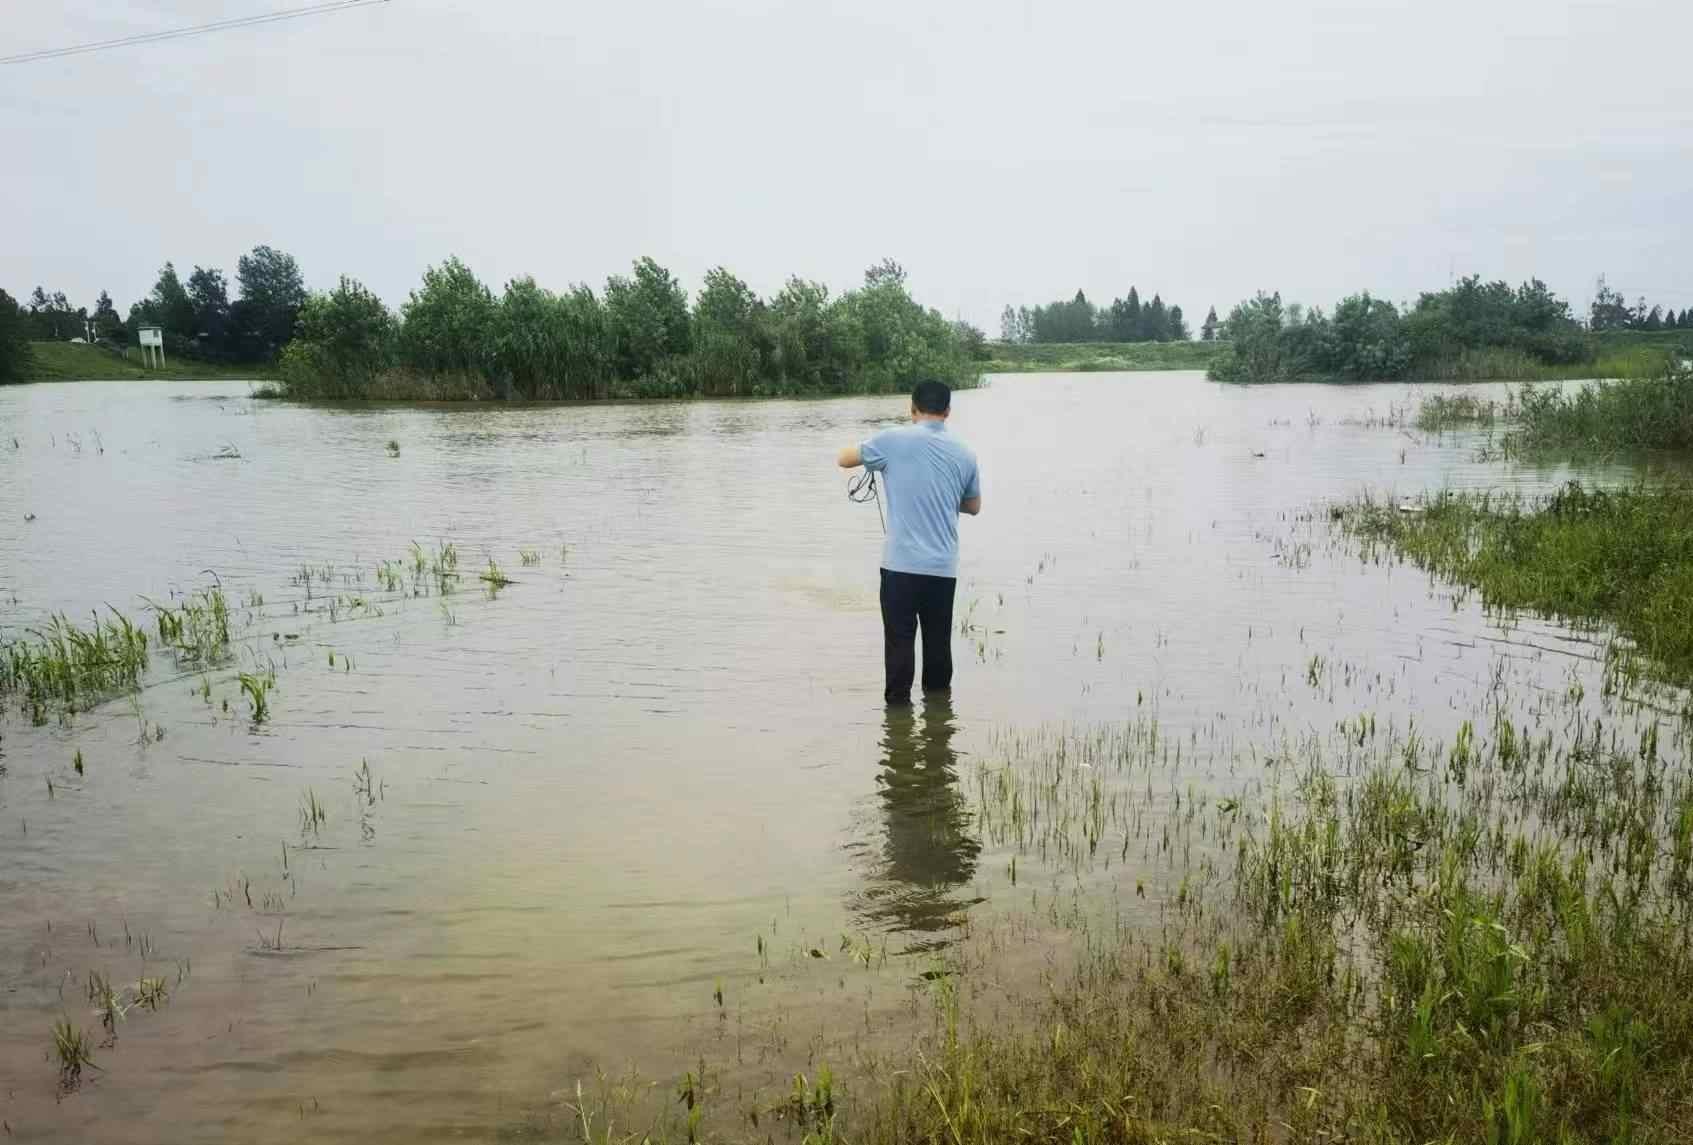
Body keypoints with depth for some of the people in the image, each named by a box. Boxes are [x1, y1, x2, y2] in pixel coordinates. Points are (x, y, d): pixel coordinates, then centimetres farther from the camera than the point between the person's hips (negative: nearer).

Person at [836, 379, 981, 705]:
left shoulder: (894, 440, -6)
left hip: (901, 564, -3)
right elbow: (974, 507, 18)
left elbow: (844, 459, 7)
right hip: (943, 567, 3)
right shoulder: (964, 454, 5)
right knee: (939, 641, 13)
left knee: (900, 640, 3)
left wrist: (875, 455, 24)